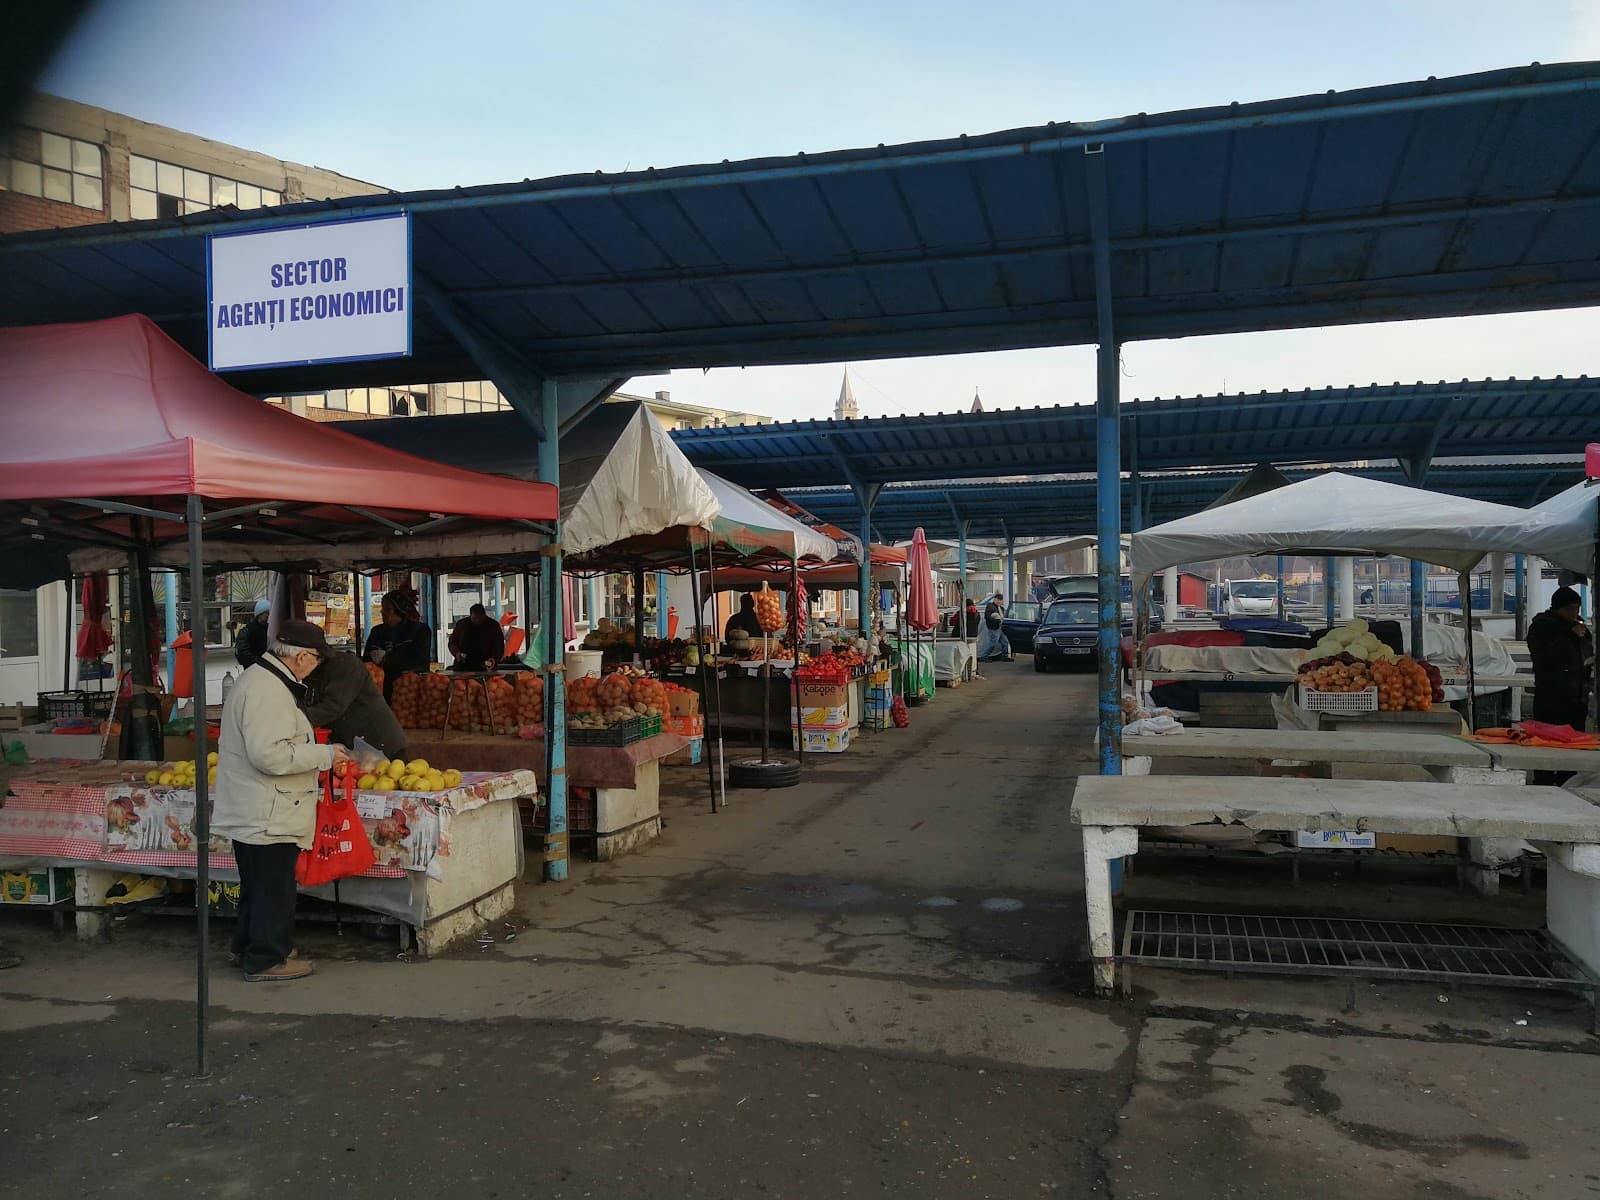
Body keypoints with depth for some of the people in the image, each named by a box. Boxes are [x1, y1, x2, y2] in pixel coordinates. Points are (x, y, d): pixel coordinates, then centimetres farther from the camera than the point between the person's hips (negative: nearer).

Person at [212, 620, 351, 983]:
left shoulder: (255, 679, 14)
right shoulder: (269, 691, -21)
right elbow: (269, 754, -28)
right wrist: (323, 755, -19)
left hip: (250, 813, 11)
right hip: (268, 815, -11)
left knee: (258, 886, 22)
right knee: (273, 889, 0)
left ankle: (249, 947, 35)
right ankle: (265, 960, 10)